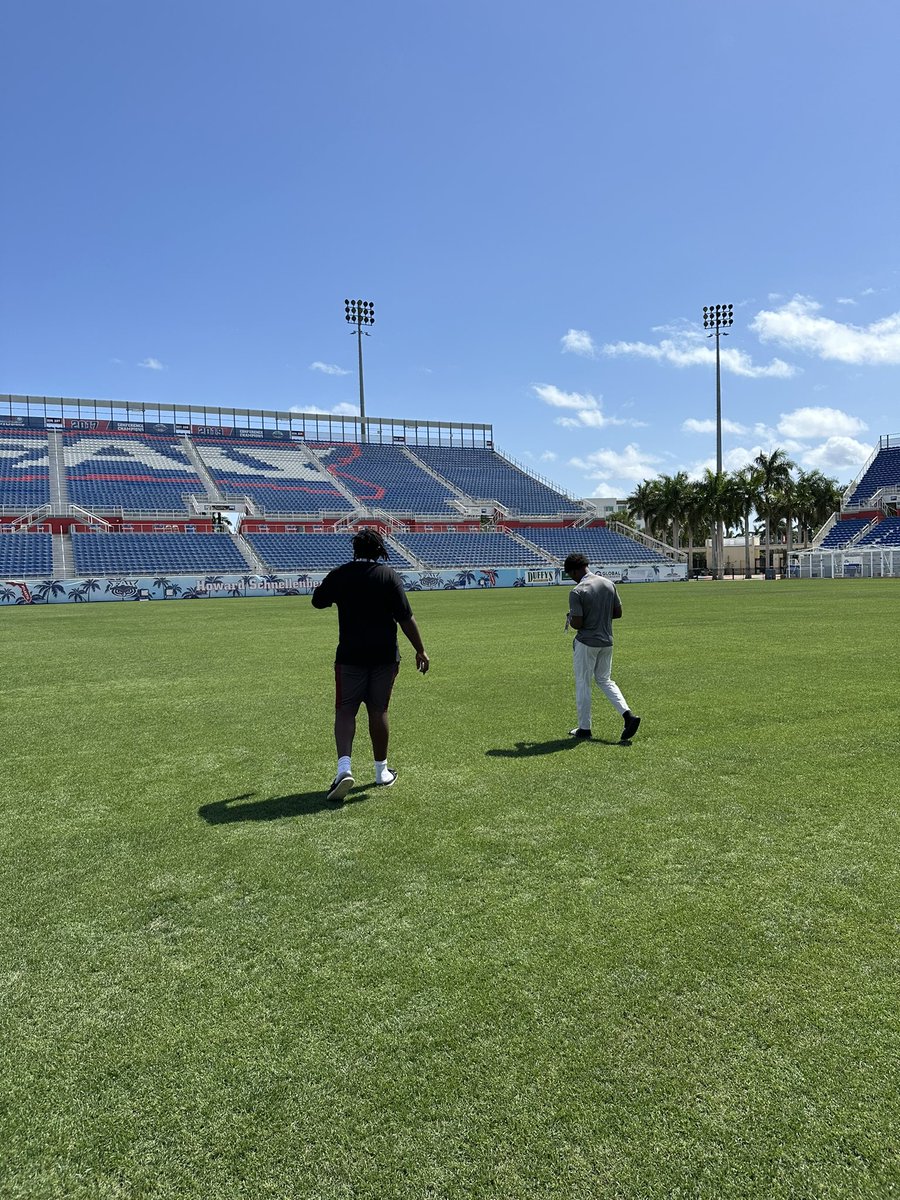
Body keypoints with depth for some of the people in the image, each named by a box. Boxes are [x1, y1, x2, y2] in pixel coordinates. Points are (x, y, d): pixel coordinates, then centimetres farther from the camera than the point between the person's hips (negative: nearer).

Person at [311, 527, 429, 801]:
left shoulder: (339, 575, -1)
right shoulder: (389, 575, -4)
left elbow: (317, 601, 17)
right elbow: (405, 618, -7)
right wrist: (420, 650, -1)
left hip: (350, 655, 0)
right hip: (385, 655, 0)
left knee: (345, 710, 3)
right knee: (378, 711, 10)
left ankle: (344, 766, -17)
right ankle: (382, 771, 21)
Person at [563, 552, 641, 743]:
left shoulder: (577, 592, -18)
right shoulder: (609, 584, 2)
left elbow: (577, 623, -20)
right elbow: (618, 613, 7)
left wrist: (570, 619, 2)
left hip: (586, 643, -6)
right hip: (607, 641, 6)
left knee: (583, 684, 7)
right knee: (604, 680, 19)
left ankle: (584, 728, 15)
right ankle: (628, 715, 3)